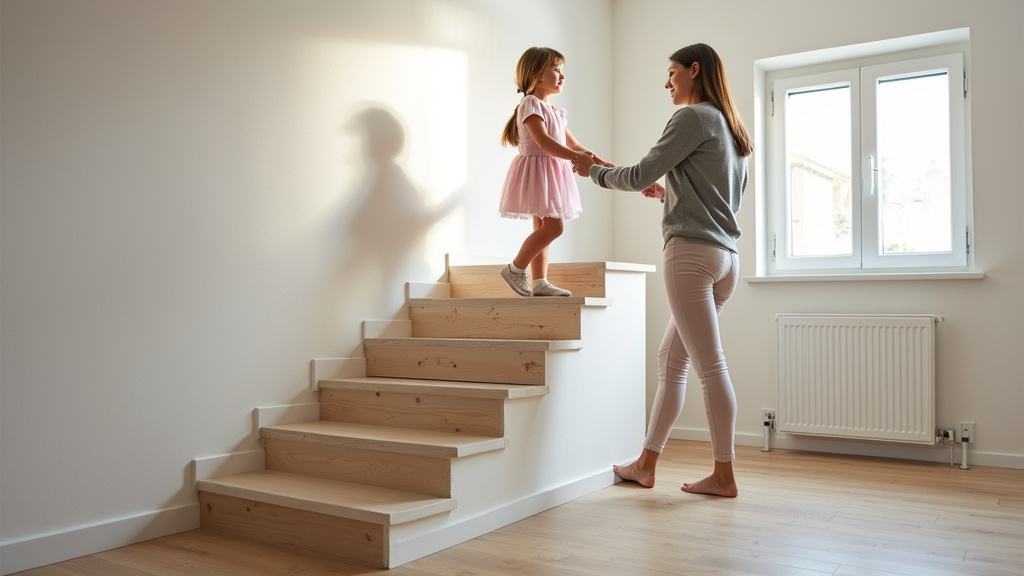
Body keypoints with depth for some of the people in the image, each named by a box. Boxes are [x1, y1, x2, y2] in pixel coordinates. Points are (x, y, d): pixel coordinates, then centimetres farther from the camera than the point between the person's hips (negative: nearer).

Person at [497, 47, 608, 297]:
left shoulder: (556, 112, 19)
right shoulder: (530, 104, -9)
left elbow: (573, 144, 19)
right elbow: (543, 141, -23)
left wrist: (599, 162, 6)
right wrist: (575, 156, -32)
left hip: (552, 173, 10)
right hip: (537, 170, -10)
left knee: (543, 228, 8)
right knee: (553, 226, -15)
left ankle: (540, 282, 11)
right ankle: (515, 269, -3)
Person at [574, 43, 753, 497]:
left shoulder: (693, 117, -4)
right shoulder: (732, 128, 23)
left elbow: (640, 175, -6)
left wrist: (594, 172, 10)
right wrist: (669, 194, 27)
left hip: (692, 251, -9)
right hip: (725, 257, 9)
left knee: (710, 364, -6)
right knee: (671, 360, 11)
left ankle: (724, 475, 2)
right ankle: (647, 464, 17)